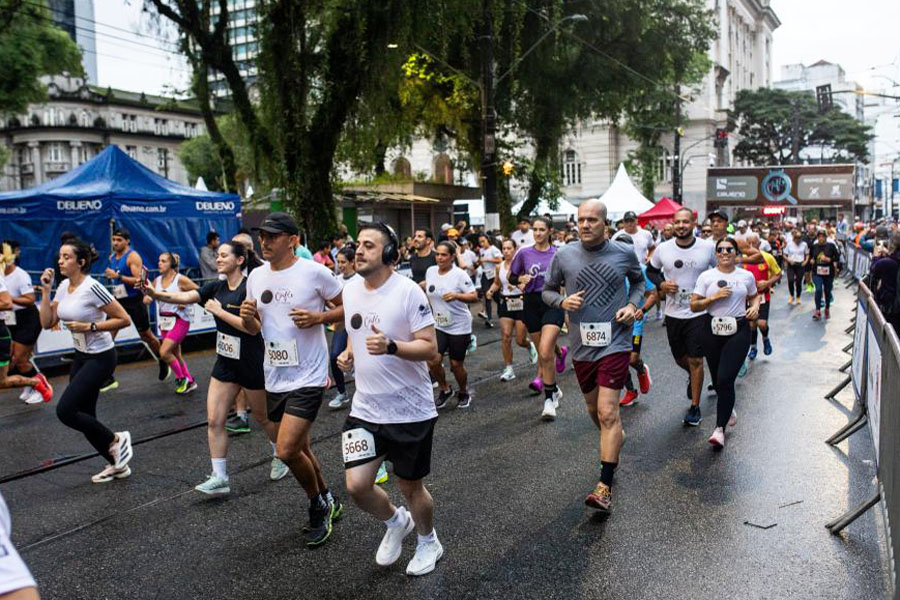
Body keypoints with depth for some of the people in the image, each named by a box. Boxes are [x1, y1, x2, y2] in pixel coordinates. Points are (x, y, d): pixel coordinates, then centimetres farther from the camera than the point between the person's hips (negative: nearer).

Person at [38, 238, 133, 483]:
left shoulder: (92, 287, -20)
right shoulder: (64, 286, 4)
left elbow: (124, 319, -19)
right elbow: (47, 323, 4)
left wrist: (90, 327, -22)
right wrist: (45, 290, -2)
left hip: (100, 358, -9)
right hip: (81, 357, 9)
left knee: (65, 411, -13)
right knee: (84, 416, 10)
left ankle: (116, 440, 7)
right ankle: (117, 464, 25)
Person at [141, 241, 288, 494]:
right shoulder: (217, 287, 2)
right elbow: (185, 297, -12)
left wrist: (219, 311, -20)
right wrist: (156, 294, -28)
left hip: (252, 363, -6)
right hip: (225, 362, 6)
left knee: (264, 417, 13)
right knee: (214, 420, 0)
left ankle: (281, 457, 39)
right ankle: (219, 478, 8)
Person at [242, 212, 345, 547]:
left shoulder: (314, 272, -11)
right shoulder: (256, 277, 6)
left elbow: (348, 307, -4)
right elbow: (254, 329, 14)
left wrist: (318, 317, -20)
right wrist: (247, 318, -8)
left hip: (308, 377, -7)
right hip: (275, 378, 7)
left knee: (287, 451, -13)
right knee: (300, 448, 17)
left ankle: (318, 505, 14)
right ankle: (328, 503, 39)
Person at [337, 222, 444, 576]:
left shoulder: (408, 292, -16)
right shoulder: (350, 290, 4)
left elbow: (430, 348, -18)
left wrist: (391, 346, -34)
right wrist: (348, 354, 0)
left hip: (410, 411, -5)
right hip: (365, 409, 5)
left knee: (410, 485, 10)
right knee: (356, 485, -3)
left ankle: (428, 542, 41)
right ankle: (396, 523, 31)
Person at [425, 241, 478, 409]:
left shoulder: (460, 275, -13)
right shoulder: (430, 271, 3)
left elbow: (474, 297, -17)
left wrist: (456, 296, -30)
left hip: (459, 326, -4)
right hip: (438, 325, 4)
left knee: (456, 364, 3)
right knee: (433, 361, -11)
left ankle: (464, 394, 30)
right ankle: (444, 389, 16)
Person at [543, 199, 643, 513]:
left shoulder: (624, 252, -3)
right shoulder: (564, 255, -2)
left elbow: (639, 281, 16)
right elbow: (547, 290, 9)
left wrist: (633, 304, -3)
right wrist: (562, 301, -13)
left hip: (614, 343, -3)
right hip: (581, 345, 3)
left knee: (607, 413, -11)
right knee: (594, 410, 19)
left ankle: (605, 486, -5)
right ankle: (615, 440, 50)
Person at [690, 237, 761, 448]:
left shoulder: (746, 276, 6)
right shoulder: (706, 276, 3)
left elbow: (754, 296, 24)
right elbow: (694, 305, 0)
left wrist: (755, 306, 2)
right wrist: (714, 297, -14)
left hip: (739, 330, -1)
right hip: (713, 330, 2)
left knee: (725, 379, -15)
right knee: (718, 381, 11)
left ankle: (720, 428, -9)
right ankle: (729, 410, 43)